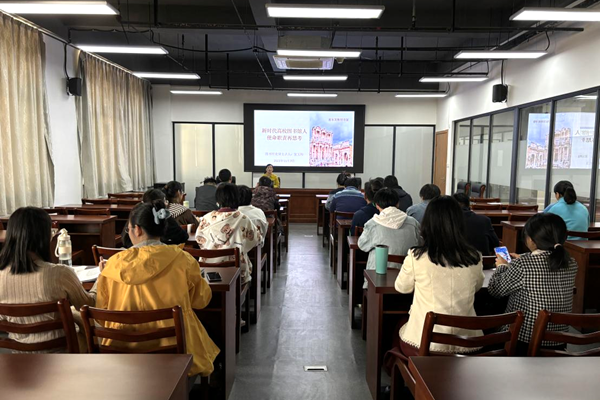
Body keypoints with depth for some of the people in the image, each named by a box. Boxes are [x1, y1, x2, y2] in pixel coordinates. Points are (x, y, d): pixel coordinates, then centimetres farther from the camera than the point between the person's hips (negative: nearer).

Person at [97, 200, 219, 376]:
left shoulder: (116, 263, -10)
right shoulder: (183, 260, -12)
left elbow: (101, 307, 3)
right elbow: (201, 299, 1)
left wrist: (104, 273, 18)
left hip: (124, 349, 2)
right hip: (173, 347, -2)